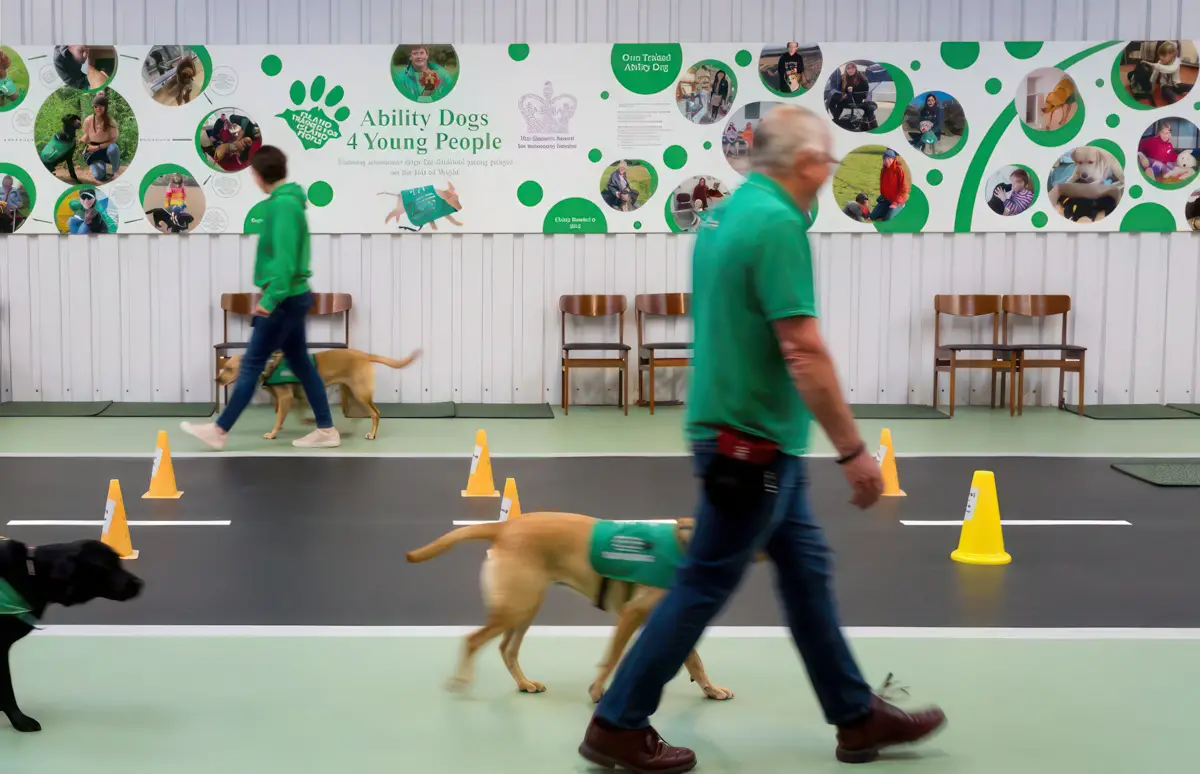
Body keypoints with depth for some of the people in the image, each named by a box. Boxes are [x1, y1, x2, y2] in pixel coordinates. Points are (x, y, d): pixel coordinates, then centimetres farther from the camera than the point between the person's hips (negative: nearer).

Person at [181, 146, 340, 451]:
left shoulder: (283, 204, -19)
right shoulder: (288, 200, 12)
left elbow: (284, 257, -25)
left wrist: (270, 298, -26)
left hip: (284, 299, -10)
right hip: (292, 296, 10)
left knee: (251, 365, -2)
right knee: (301, 364, 12)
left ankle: (219, 430, 6)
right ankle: (326, 430, 14)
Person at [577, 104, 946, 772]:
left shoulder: (729, 213, 10)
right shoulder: (778, 223, -20)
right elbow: (804, 353, -24)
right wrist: (854, 450, -18)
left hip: (749, 437, 10)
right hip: (753, 441, -10)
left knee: (807, 569, 15)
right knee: (705, 585, 0)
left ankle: (857, 717, 25)